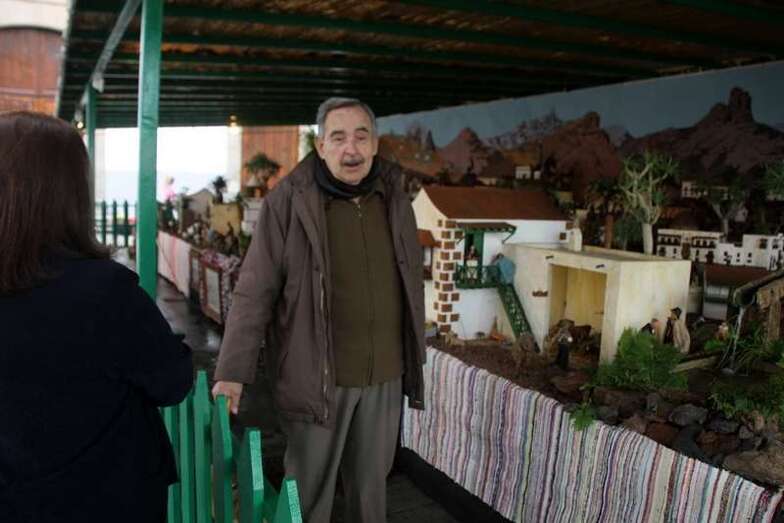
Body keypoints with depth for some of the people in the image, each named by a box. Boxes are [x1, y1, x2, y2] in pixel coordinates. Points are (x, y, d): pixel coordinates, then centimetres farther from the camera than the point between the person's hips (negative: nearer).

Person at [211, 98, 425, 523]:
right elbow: (255, 292, -12)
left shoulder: (395, 200, 3)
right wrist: (232, 371, -16)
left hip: (384, 375, 4)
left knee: (371, 483, 21)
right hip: (317, 375, -4)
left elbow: (411, 286, 10)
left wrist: (414, 358, 13)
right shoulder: (288, 201, -12)